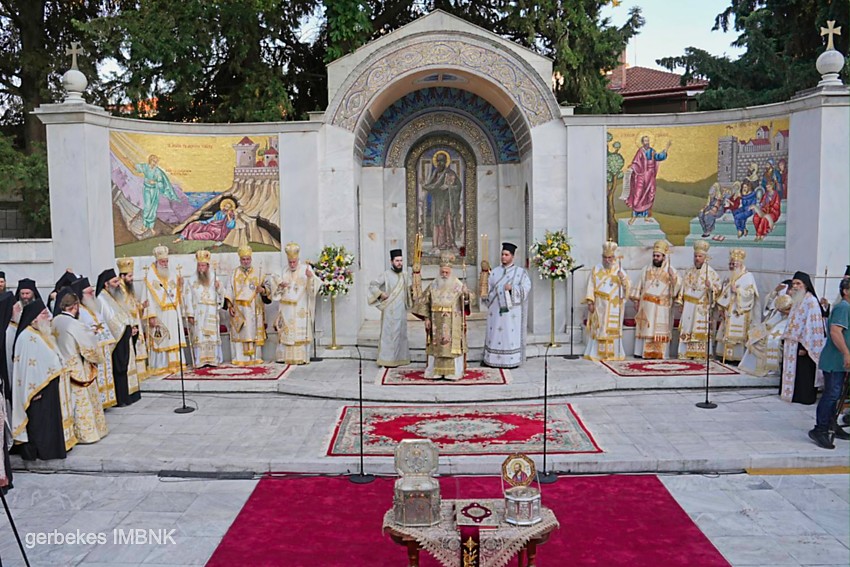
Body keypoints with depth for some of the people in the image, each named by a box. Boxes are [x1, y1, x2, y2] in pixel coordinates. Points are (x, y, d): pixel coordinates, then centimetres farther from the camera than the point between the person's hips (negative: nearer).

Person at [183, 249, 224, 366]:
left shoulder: (214, 279, 10)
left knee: (212, 336, -1)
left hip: (211, 314, 1)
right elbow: (188, 299, 1)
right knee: (199, 336, -4)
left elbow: (221, 295, 12)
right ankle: (200, 361, -3)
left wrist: (218, 288, -10)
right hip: (197, 313, -1)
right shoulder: (191, 280, 5)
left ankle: (213, 360, 2)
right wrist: (190, 315, -6)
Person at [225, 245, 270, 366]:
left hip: (254, 310, 0)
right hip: (238, 310, 1)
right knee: (239, 333, -4)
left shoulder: (258, 272, 9)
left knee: (254, 332, -3)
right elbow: (229, 291, 9)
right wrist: (229, 306, -2)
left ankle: (255, 358, 2)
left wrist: (263, 290, -22)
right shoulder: (234, 273, 12)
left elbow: (266, 287, 2)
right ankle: (240, 359, -3)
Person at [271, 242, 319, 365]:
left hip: (300, 308, -4)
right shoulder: (284, 271, 12)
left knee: (300, 331, -7)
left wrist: (311, 276, -36)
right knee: (286, 331, 3)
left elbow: (314, 285, -14)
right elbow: (277, 289, 16)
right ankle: (286, 356, 9)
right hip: (286, 308, 4)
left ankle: (301, 358, -5)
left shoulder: (305, 268, -2)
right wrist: (280, 285, -7)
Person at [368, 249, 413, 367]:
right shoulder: (386, 275, -8)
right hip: (390, 310, -6)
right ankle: (387, 359, 1)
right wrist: (381, 294, -14)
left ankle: (399, 358, 20)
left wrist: (412, 289, -3)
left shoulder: (405, 275, 9)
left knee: (401, 333, 11)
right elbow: (372, 284, -7)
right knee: (389, 333, -4)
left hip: (402, 310, 6)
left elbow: (409, 289, 18)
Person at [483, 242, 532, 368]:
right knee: (495, 332, 3)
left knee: (511, 333, -2)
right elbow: (489, 288, 14)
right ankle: (493, 359, 8)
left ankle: (512, 360, 3)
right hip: (496, 309, 3)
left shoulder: (520, 272, 2)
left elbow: (526, 287, -8)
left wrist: (512, 288, -21)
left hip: (512, 309, -3)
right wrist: (488, 301, 2)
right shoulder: (495, 272, 13)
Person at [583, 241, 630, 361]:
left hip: (614, 307, 1)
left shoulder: (619, 270, 7)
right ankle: (596, 354, 1)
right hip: (599, 306, -1)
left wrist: (623, 278, -18)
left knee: (613, 329, 0)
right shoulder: (596, 270, 5)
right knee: (598, 329, -2)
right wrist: (590, 302, -7)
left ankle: (613, 353, 5)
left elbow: (628, 286, 2)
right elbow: (591, 287, 1)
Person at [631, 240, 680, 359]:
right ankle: (643, 352, 5)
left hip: (661, 308, -2)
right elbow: (639, 286, 13)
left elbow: (677, 287, -9)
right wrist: (636, 301, 8)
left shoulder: (671, 271, 2)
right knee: (645, 328, 2)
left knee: (660, 331, -2)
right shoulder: (646, 270, 10)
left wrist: (673, 277, -27)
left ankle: (658, 353, 1)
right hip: (646, 306, 2)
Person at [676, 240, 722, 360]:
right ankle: (685, 353, 6)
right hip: (688, 305, 4)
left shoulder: (711, 272, -1)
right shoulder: (689, 271, 13)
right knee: (686, 328, 2)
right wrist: (681, 303, 9)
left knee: (700, 330, -4)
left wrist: (711, 287, -27)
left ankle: (698, 354, 0)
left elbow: (717, 287, -4)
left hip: (702, 306, -4)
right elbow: (683, 287, 14)